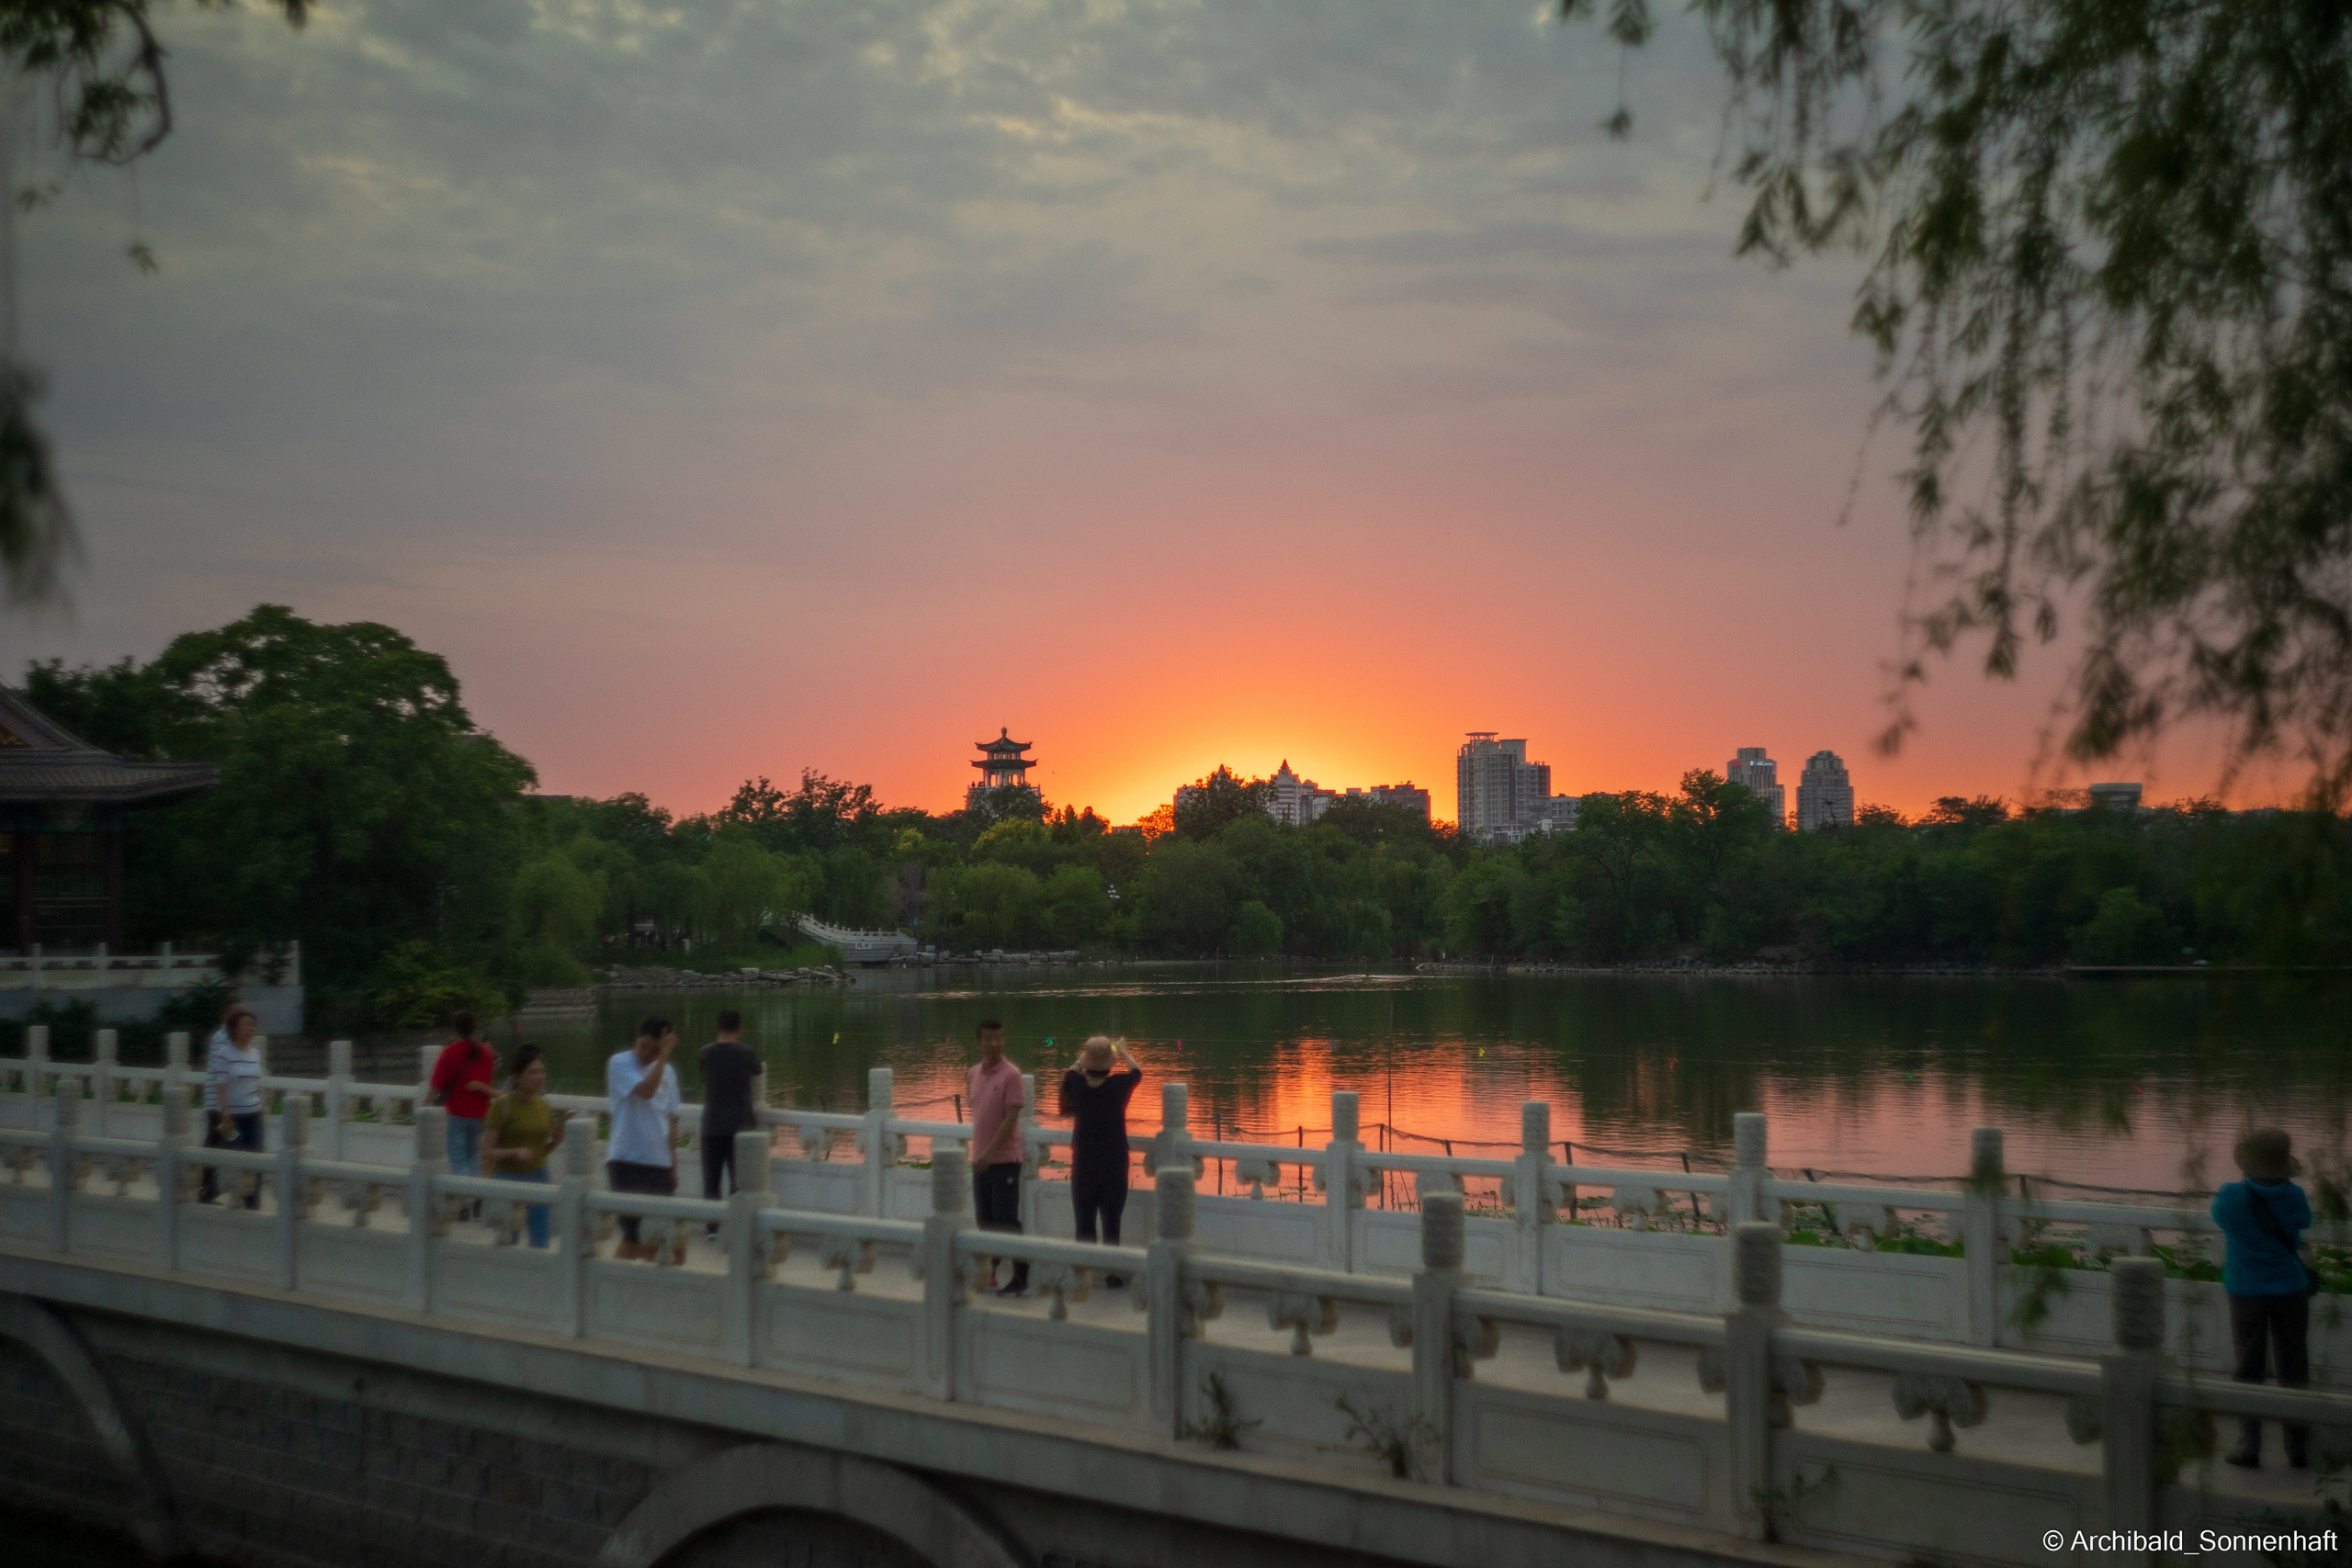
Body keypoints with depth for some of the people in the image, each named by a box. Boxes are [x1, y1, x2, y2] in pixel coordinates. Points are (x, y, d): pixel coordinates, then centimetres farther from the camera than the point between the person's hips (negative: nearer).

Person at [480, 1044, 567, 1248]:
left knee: (541, 1242, 2)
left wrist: (557, 1139, -5)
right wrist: (514, 1152, -26)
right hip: (508, 1177, -4)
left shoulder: (544, 1106, 5)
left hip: (538, 1176, 4)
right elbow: (487, 1151, -10)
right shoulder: (502, 1105, -9)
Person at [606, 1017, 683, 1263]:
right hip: (627, 1162, -6)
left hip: (659, 1163, 6)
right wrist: (664, 1056, -20)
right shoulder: (620, 1064, -6)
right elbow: (645, 1091, -24)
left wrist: (673, 1166, 14)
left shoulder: (667, 1072, 12)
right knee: (633, 1238, -9)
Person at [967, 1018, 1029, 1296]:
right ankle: (988, 1273, 23)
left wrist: (990, 1153, -21)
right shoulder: (974, 1074, 9)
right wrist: (978, 1152, 16)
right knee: (985, 1221, 13)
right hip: (980, 1159, 7)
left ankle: (1021, 1279, -1)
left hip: (1004, 1160, -7)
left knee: (1007, 1221, -6)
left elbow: (1011, 1119, -16)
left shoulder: (1010, 1075, -12)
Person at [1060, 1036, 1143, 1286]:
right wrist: (1123, 1050, 27)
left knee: (1084, 1223, 10)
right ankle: (1112, 1273, 8)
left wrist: (1081, 1059, 23)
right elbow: (1137, 1070, 9)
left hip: (1083, 1165, 1)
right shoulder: (1120, 1084, -14)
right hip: (1114, 1166, -1)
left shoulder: (1075, 1083, -12)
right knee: (1111, 1222, 6)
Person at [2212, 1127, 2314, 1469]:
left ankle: (2248, 1447, 8)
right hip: (2290, 1290, 1)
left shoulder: (2231, 1196, -16)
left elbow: (2219, 1214, 6)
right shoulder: (2293, 1197, -12)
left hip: (2247, 1292, -1)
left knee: (2248, 1368, 8)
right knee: (2294, 1370, 11)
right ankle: (2298, 1448, 17)